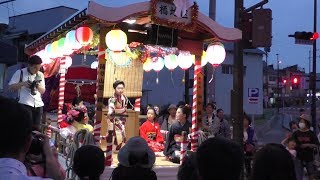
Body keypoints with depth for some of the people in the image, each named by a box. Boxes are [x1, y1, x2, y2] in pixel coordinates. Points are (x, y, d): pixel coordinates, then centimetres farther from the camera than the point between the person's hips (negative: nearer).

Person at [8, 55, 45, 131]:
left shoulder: (40, 75, 15)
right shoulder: (20, 73, 1)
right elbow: (11, 87, 1)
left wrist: (39, 86, -4)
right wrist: (22, 83, -14)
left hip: (38, 104, 5)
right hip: (25, 104, -4)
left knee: (36, 127, 2)